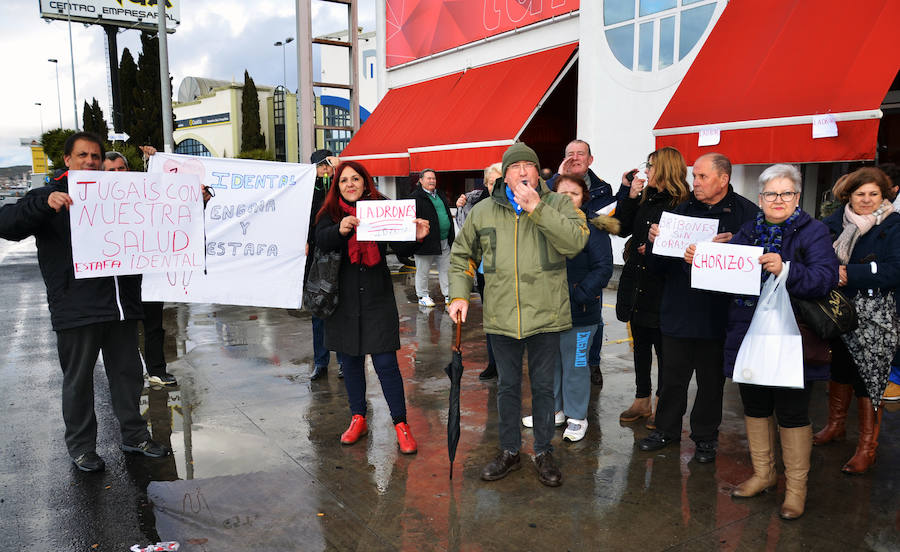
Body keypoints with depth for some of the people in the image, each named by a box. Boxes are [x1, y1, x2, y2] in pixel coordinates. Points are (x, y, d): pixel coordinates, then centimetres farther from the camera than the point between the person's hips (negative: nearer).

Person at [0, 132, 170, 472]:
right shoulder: (49, 198, 5)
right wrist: (45, 203, -28)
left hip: (121, 303, 4)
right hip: (76, 310, -4)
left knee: (128, 373, 12)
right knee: (78, 379, 7)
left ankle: (134, 435, 26)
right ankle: (81, 447, 21)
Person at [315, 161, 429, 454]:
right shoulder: (331, 213, 3)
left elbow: (398, 243, -11)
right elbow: (321, 239, -16)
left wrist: (415, 236, -33)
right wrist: (341, 229, -38)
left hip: (377, 298, -2)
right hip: (343, 299, 2)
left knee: (386, 363, -3)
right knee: (350, 361, 13)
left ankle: (401, 424, 9)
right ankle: (358, 419, 29)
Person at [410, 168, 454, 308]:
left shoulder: (441, 195, 16)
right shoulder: (416, 197, -7)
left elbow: (448, 215, 23)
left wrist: (451, 236, 20)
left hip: (444, 242, 7)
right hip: (426, 242, -6)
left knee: (446, 270, 11)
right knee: (423, 271, 4)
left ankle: (448, 295, 20)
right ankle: (423, 296, 18)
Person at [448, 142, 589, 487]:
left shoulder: (557, 205, 0)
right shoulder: (483, 211, 6)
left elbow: (576, 241, -19)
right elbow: (462, 255, 16)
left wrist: (536, 208, -22)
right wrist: (459, 294, 4)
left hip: (546, 316, -2)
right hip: (501, 317, 2)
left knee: (543, 387, 11)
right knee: (507, 387, 14)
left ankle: (544, 453, 28)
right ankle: (509, 452, 31)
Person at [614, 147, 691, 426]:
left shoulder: (682, 204, -10)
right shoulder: (644, 199, 9)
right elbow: (622, 227, 2)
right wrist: (629, 195, -2)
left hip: (661, 288, -7)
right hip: (636, 284, 7)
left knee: (662, 348, 6)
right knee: (640, 345, 16)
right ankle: (642, 400, 29)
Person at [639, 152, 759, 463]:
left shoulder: (746, 213, -2)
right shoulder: (683, 210, 10)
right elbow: (661, 265, 10)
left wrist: (729, 245, -25)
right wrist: (656, 241, -9)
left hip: (716, 313, -3)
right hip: (678, 309, 3)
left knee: (711, 380, 10)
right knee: (673, 377, 13)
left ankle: (705, 437, 27)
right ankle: (666, 430, 29)